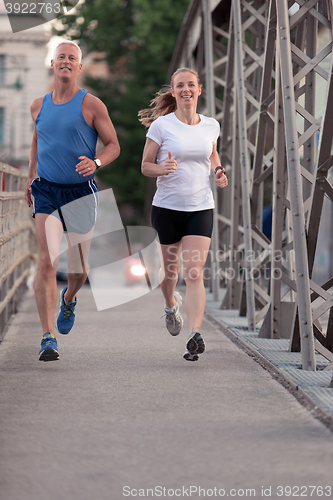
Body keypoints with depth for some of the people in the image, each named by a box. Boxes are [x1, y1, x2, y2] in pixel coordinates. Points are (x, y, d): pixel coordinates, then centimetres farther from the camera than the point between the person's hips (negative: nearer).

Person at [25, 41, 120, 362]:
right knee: (46, 263, -16)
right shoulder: (39, 105, 8)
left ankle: (69, 299, 46)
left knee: (78, 271, 8)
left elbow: (113, 146, 0)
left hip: (81, 192, -1)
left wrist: (95, 163, -20)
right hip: (46, 191, 1)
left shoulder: (91, 105, -3)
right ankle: (48, 338, -16)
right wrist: (30, 176, 19)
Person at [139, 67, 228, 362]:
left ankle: (195, 335, -18)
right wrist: (163, 168, -22)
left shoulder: (211, 126, 5)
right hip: (167, 207, -1)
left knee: (194, 273, -11)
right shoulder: (161, 125, -5)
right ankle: (171, 305, 47)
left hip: (201, 208, 1)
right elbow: (145, 166, -1)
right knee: (170, 268, 14)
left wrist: (218, 171, 4)